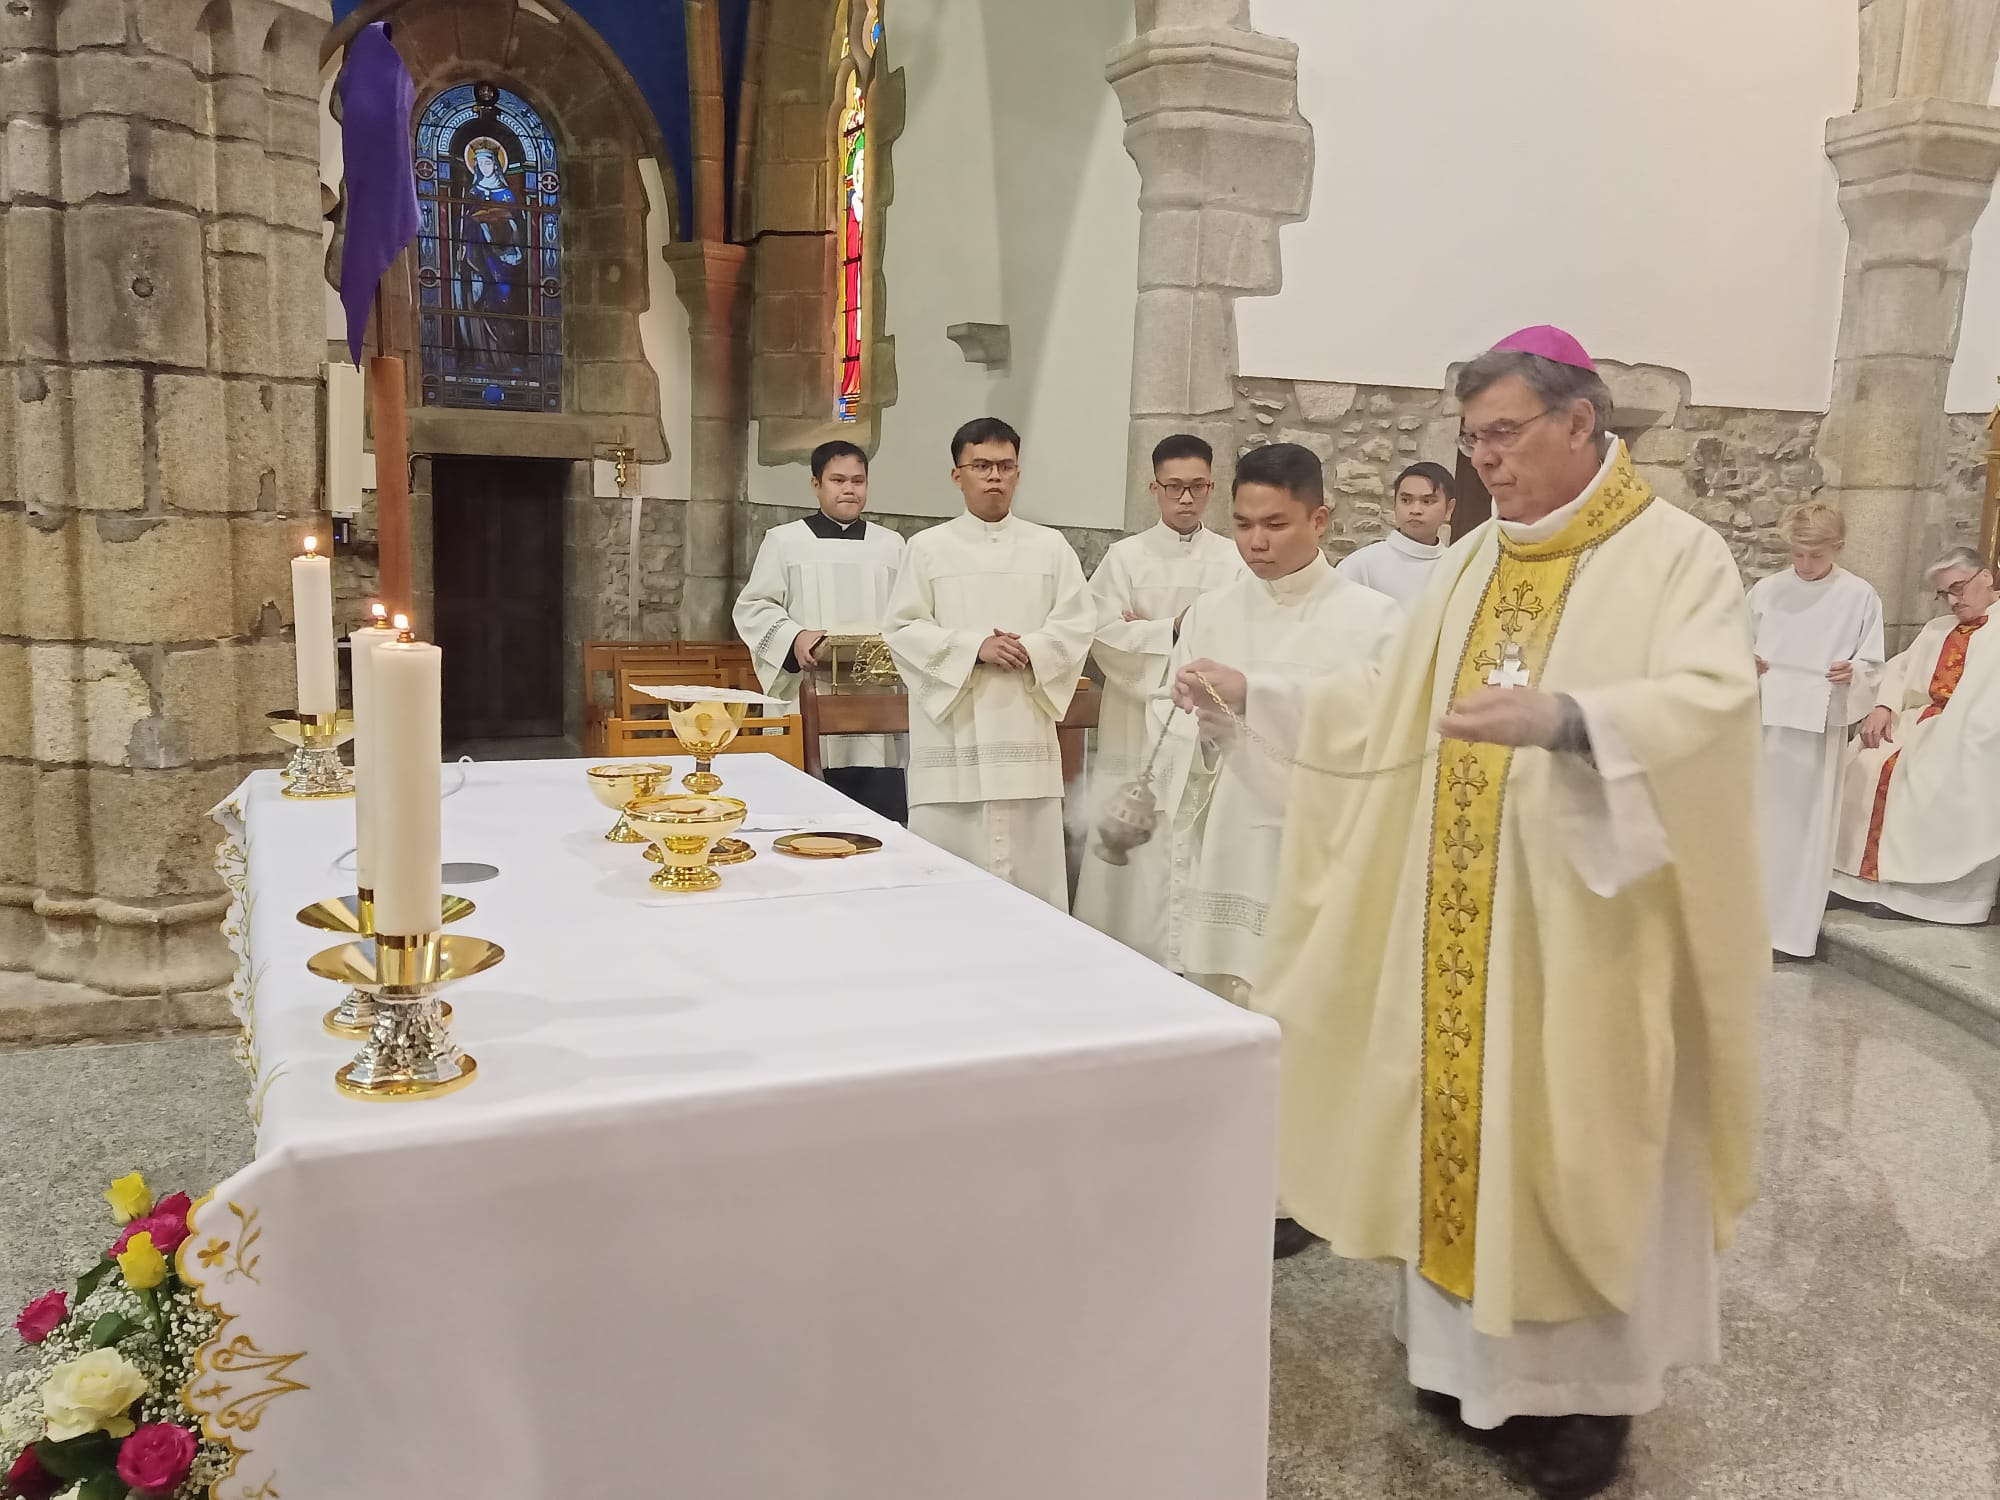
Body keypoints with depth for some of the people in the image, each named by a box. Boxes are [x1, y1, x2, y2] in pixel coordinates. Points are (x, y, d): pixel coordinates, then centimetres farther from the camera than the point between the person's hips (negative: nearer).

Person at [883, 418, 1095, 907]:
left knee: (1031, 866, 2)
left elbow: (1077, 625, 4)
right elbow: (902, 629, -1)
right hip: (952, 735, -1)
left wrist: (1027, 651, -14)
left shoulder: (1050, 546, 9)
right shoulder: (928, 547, 5)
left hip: (1025, 732, 1)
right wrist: (975, 648, -14)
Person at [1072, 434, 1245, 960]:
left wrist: (1148, 631, -10)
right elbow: (1105, 637, -6)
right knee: (1134, 850, 1)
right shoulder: (1125, 556, 2)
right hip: (1139, 728, -1)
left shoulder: (1235, 560, 5)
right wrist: (1175, 630, -14)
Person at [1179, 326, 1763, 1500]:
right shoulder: (1474, 566, 11)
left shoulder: (1677, 554, -8)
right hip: (1463, 919, 6)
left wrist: (1561, 717, -41)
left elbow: (1715, 701, -25)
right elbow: (1391, 711, 13)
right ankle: (1479, 1356, 28)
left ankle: (1590, 1386, 22)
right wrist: (1257, 698, 5)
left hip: (1587, 920, -6)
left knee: (1577, 1144, 3)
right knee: (1464, 1125, 12)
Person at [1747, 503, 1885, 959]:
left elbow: (1872, 664, 2)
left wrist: (1852, 672, -20)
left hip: (1821, 724, -2)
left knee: (1806, 824, 1)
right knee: (1761, 818, 6)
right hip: (1766, 720, 2)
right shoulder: (1766, 590, 4)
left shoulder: (1861, 596, 0)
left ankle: (1793, 929, 9)